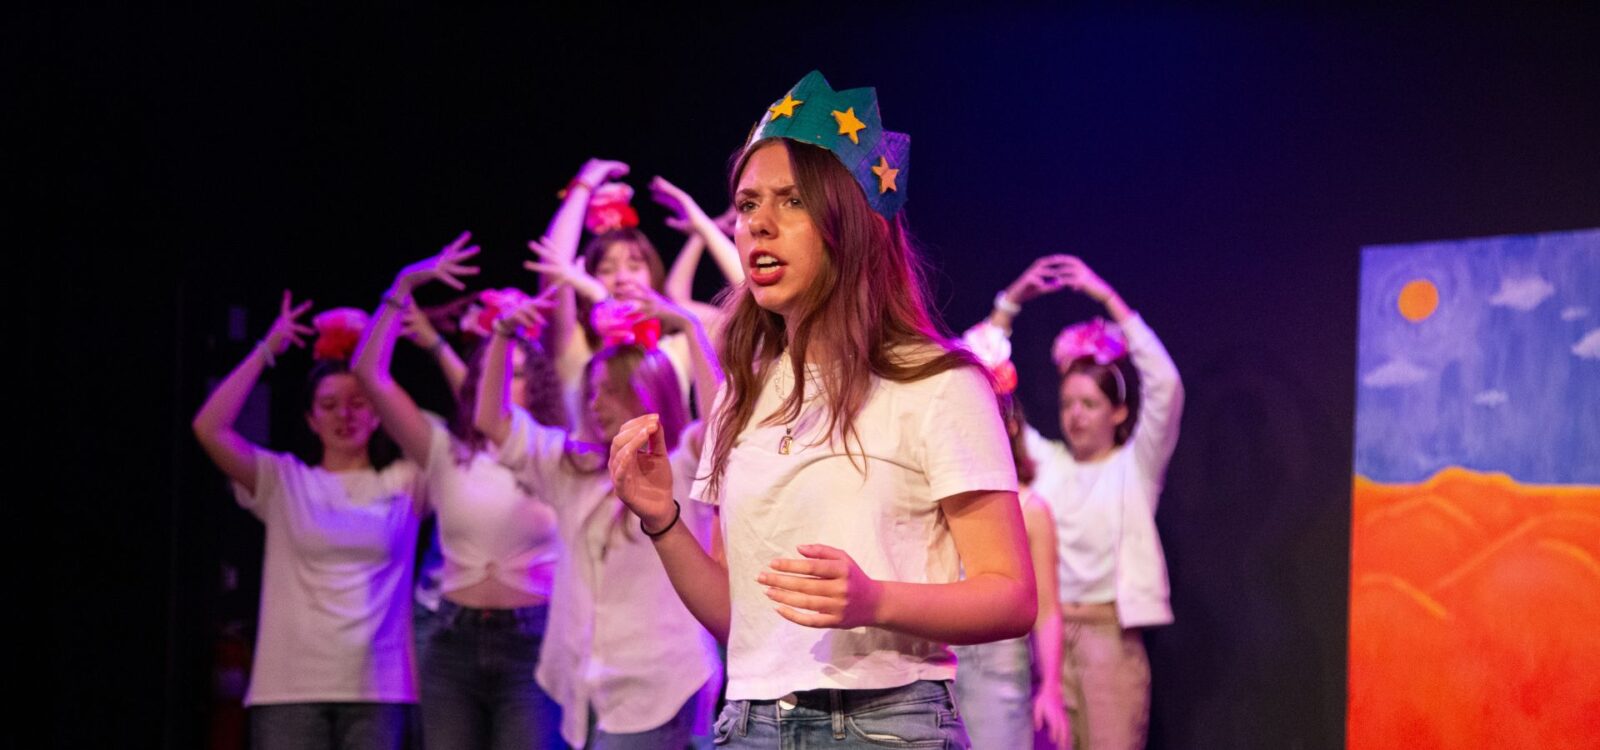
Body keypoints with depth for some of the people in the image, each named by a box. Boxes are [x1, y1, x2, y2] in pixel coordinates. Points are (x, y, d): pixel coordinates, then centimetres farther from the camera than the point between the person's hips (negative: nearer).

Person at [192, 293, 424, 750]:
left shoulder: (404, 482, 8)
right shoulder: (284, 481, 8)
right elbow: (209, 429, -3)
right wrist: (267, 350, -2)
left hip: (376, 689, 0)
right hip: (290, 687, 0)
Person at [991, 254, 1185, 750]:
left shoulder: (1136, 465, 4)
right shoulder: (1044, 461, 12)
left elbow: (1165, 384, -11)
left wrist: (1109, 299, -13)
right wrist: (1011, 302, 1)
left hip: (1110, 633, -3)